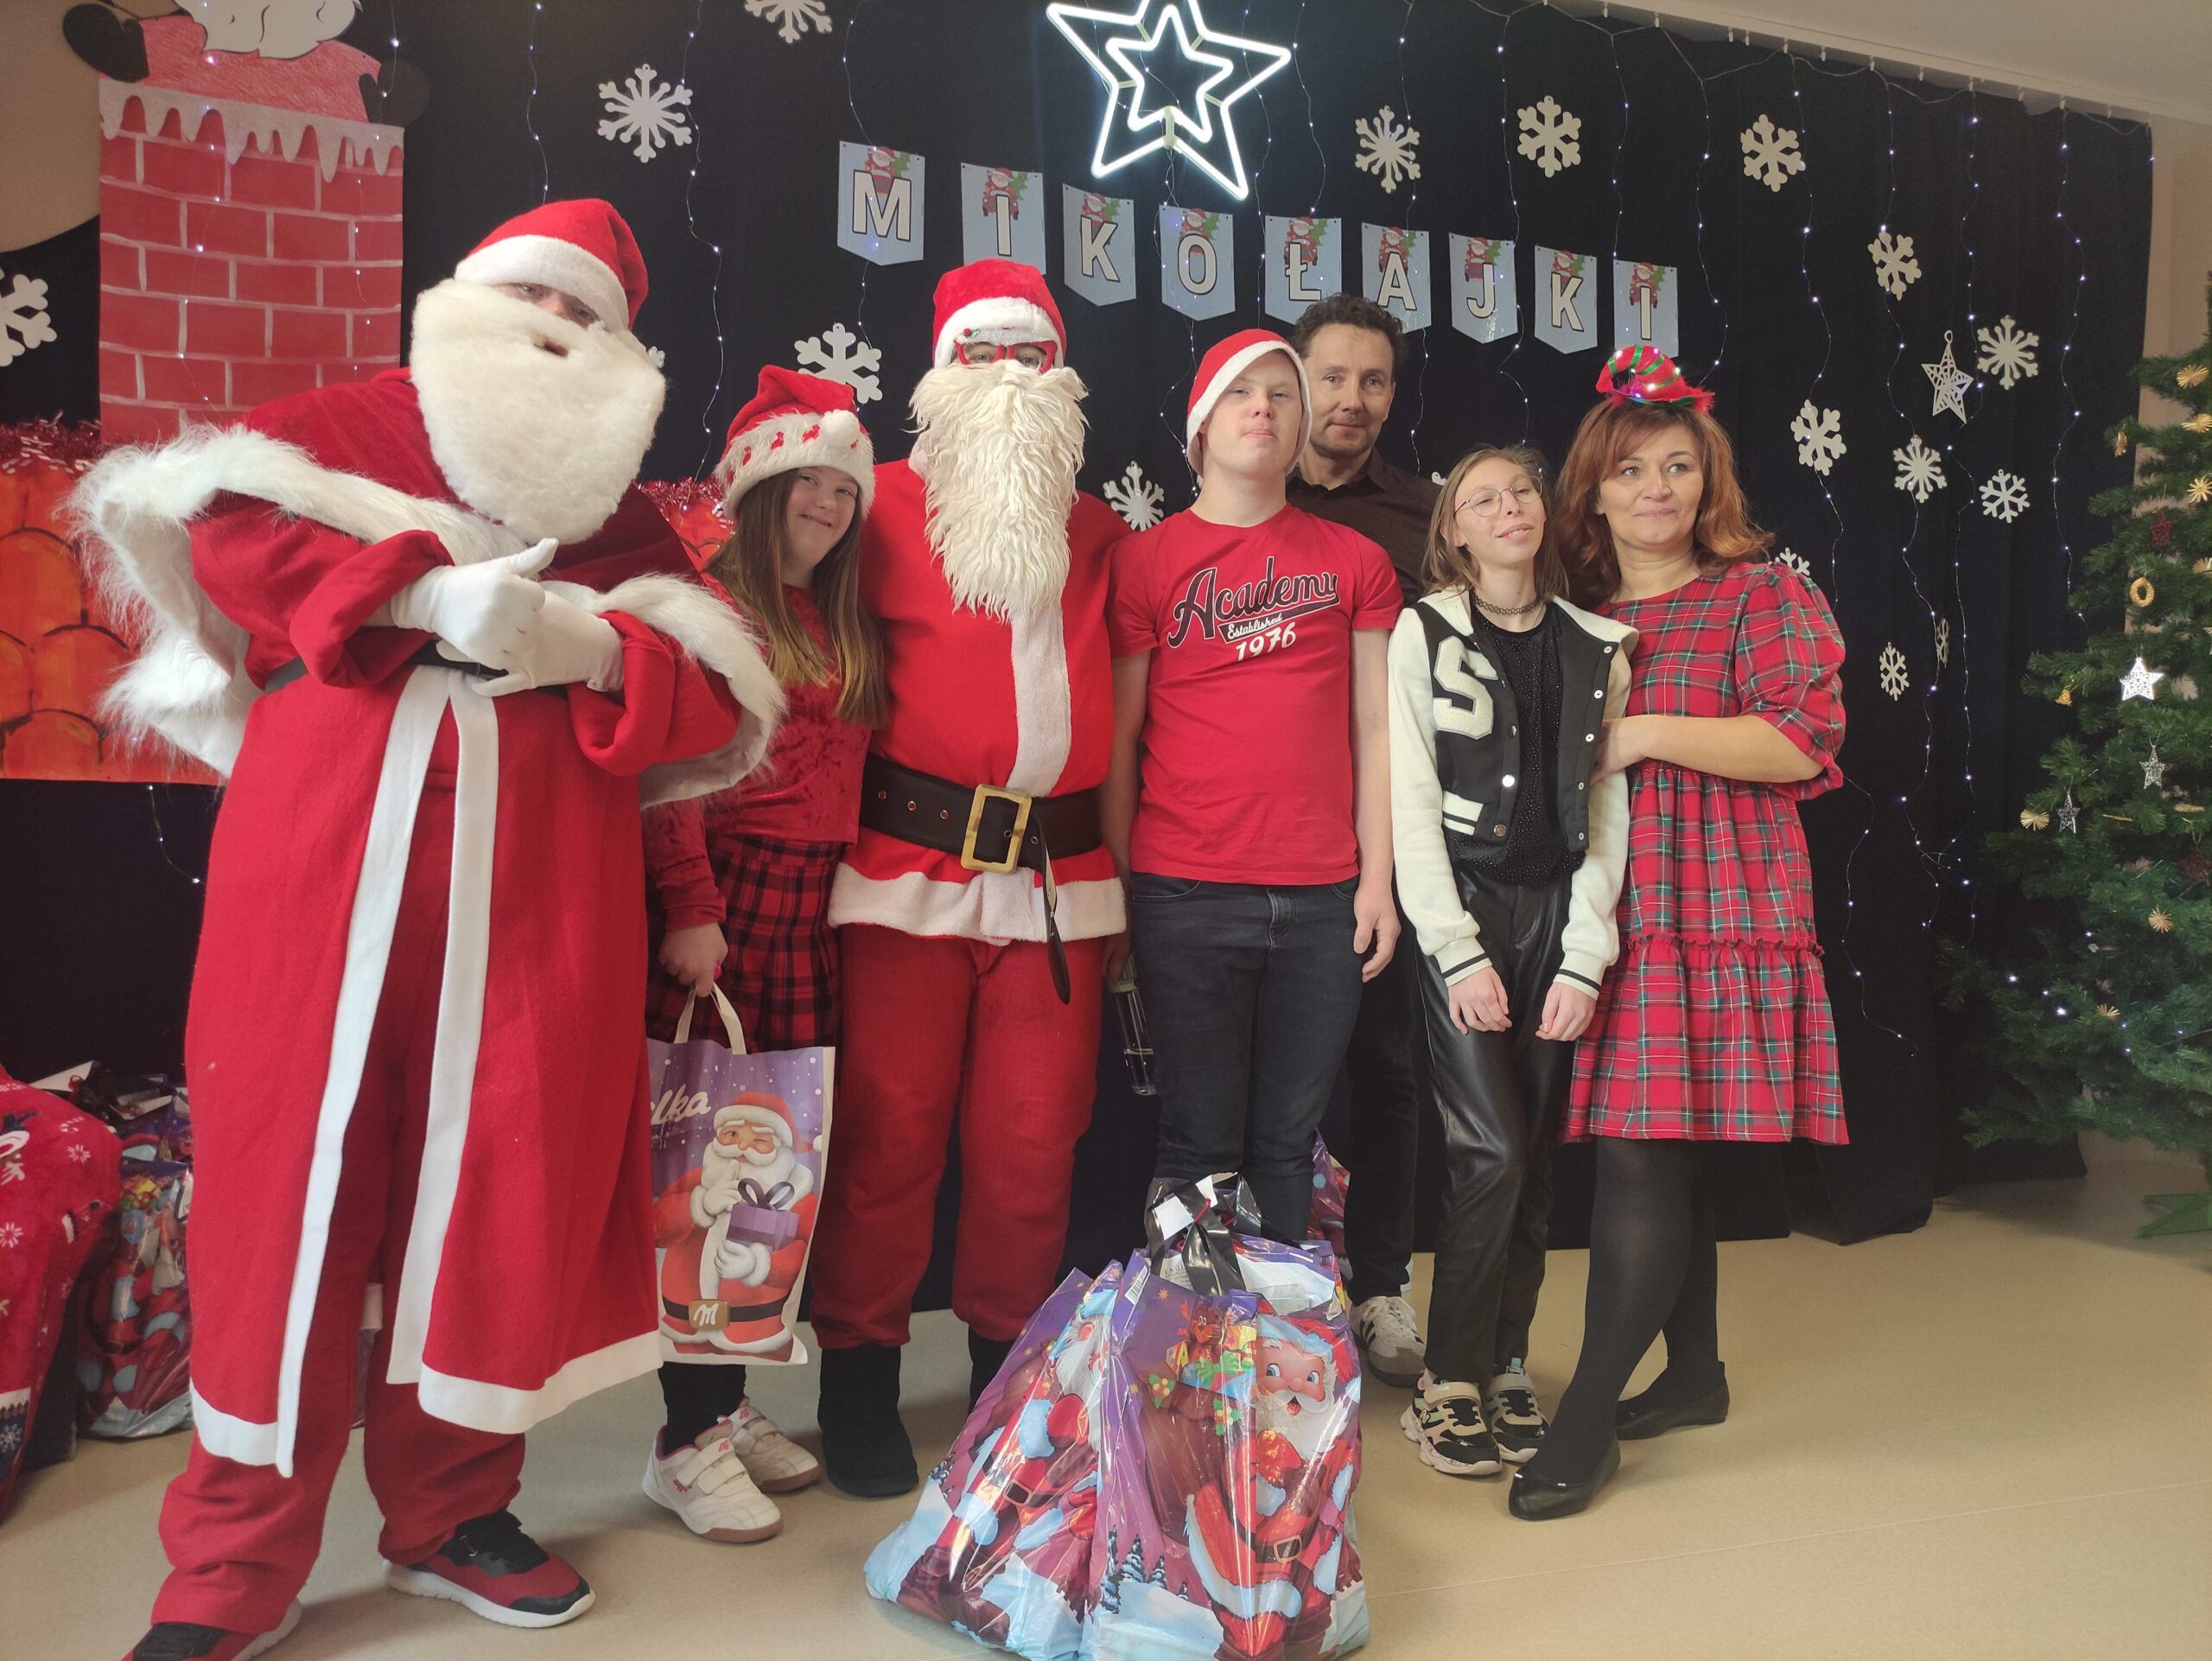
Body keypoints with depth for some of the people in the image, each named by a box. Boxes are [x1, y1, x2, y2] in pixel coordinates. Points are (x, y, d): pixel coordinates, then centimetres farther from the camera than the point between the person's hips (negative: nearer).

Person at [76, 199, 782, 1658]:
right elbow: (220, 526, -3)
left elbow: (713, 703, 9)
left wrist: (589, 647, -9)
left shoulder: (624, 512, 20)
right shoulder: (343, 427, 16)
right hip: (326, 855, -2)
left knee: (503, 1181, 3)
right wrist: (424, 592, -11)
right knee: (295, 1170, -1)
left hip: (538, 883, 2)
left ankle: (451, 1508, 22)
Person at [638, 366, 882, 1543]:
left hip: (811, 913, 7)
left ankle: (730, 1404, 22)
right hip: (720, 899, -7)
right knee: (707, 1166, -3)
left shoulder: (848, 630, 19)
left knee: (775, 1162, 9)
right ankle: (687, 1441, 7)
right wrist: (688, 909, -16)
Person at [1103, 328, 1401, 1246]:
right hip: (1185, 896, -2)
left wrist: (1378, 877, 3)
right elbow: (1118, 739, 4)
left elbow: (1375, 730, 9)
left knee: (1288, 1145, 9)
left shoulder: (1354, 560, 11)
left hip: (1323, 899, 2)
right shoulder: (1144, 558, 5)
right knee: (1201, 1145, 4)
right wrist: (1118, 891, 1)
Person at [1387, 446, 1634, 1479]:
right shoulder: (1422, 634, 1)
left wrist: (1586, 957, -2)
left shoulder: (1595, 647, 10)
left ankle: (1506, 1362, 21)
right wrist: (1459, 951, -11)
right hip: (1461, 905, -3)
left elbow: (1607, 809, 7)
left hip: (1555, 910, 4)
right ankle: (1448, 1382, 5)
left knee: (1535, 1154, 6)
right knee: (1490, 1149, -10)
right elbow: (1409, 802, -5)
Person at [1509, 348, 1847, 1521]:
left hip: (1715, 912, -5)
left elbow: (1805, 739, -9)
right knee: (1663, 1157, 11)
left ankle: (1585, 1423, -2)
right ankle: (1694, 1371, 28)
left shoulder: (1760, 593, 2)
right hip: (1608, 917, 5)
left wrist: (1645, 733, -13)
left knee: (1640, 1159, -10)